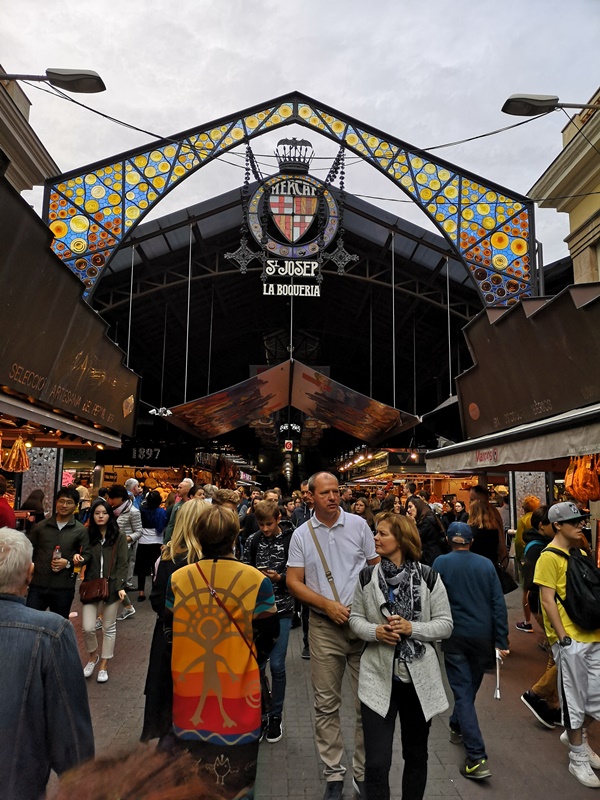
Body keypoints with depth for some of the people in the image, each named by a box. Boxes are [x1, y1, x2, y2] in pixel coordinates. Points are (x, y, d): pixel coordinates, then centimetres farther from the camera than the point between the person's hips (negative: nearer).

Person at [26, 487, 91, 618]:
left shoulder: (80, 530, 0)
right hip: (38, 585, 1)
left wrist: (68, 563, -15)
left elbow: (87, 555, -1)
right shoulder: (41, 526, 5)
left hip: (64, 588, -1)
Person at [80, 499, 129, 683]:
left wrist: (121, 586, -14)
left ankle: (104, 665, 26)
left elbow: (122, 564, -4)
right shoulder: (87, 535, 2)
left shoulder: (119, 536, -3)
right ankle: (93, 656, 27)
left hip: (111, 587, -1)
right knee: (88, 627, -2)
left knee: (109, 628, 9)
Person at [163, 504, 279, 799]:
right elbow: (266, 638, -10)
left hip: (189, 685, 3)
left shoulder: (178, 579, -7)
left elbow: (169, 632, 2)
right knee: (235, 776, 19)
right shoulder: (257, 581, -16)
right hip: (238, 687, -2)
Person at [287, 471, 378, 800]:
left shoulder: (358, 524, -1)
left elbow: (377, 567, 5)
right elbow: (294, 582, 0)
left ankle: (364, 772, 26)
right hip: (324, 626, 1)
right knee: (326, 705, 10)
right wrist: (328, 605, -11)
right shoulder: (301, 535, 0)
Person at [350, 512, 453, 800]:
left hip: (419, 678, 0)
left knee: (416, 755, 21)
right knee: (376, 763, -1)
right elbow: (355, 618, 4)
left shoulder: (428, 577, -8)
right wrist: (375, 631, -16)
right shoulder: (367, 577, -3)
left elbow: (445, 624, -5)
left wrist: (411, 628, -20)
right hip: (378, 678, 0)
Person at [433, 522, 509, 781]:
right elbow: (499, 603, -3)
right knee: (470, 687, 22)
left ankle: (477, 759, -6)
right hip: (483, 635, 3)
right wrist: (501, 640, 1)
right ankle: (457, 727, 43)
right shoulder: (486, 564, 0)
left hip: (455, 635, -3)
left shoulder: (441, 562, -7)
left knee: (463, 691, 1)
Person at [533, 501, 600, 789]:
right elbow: (547, 600, -15)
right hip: (570, 639, -7)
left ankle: (575, 736, 38)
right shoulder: (549, 557, -12)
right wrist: (563, 637, -17)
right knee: (574, 700, 5)